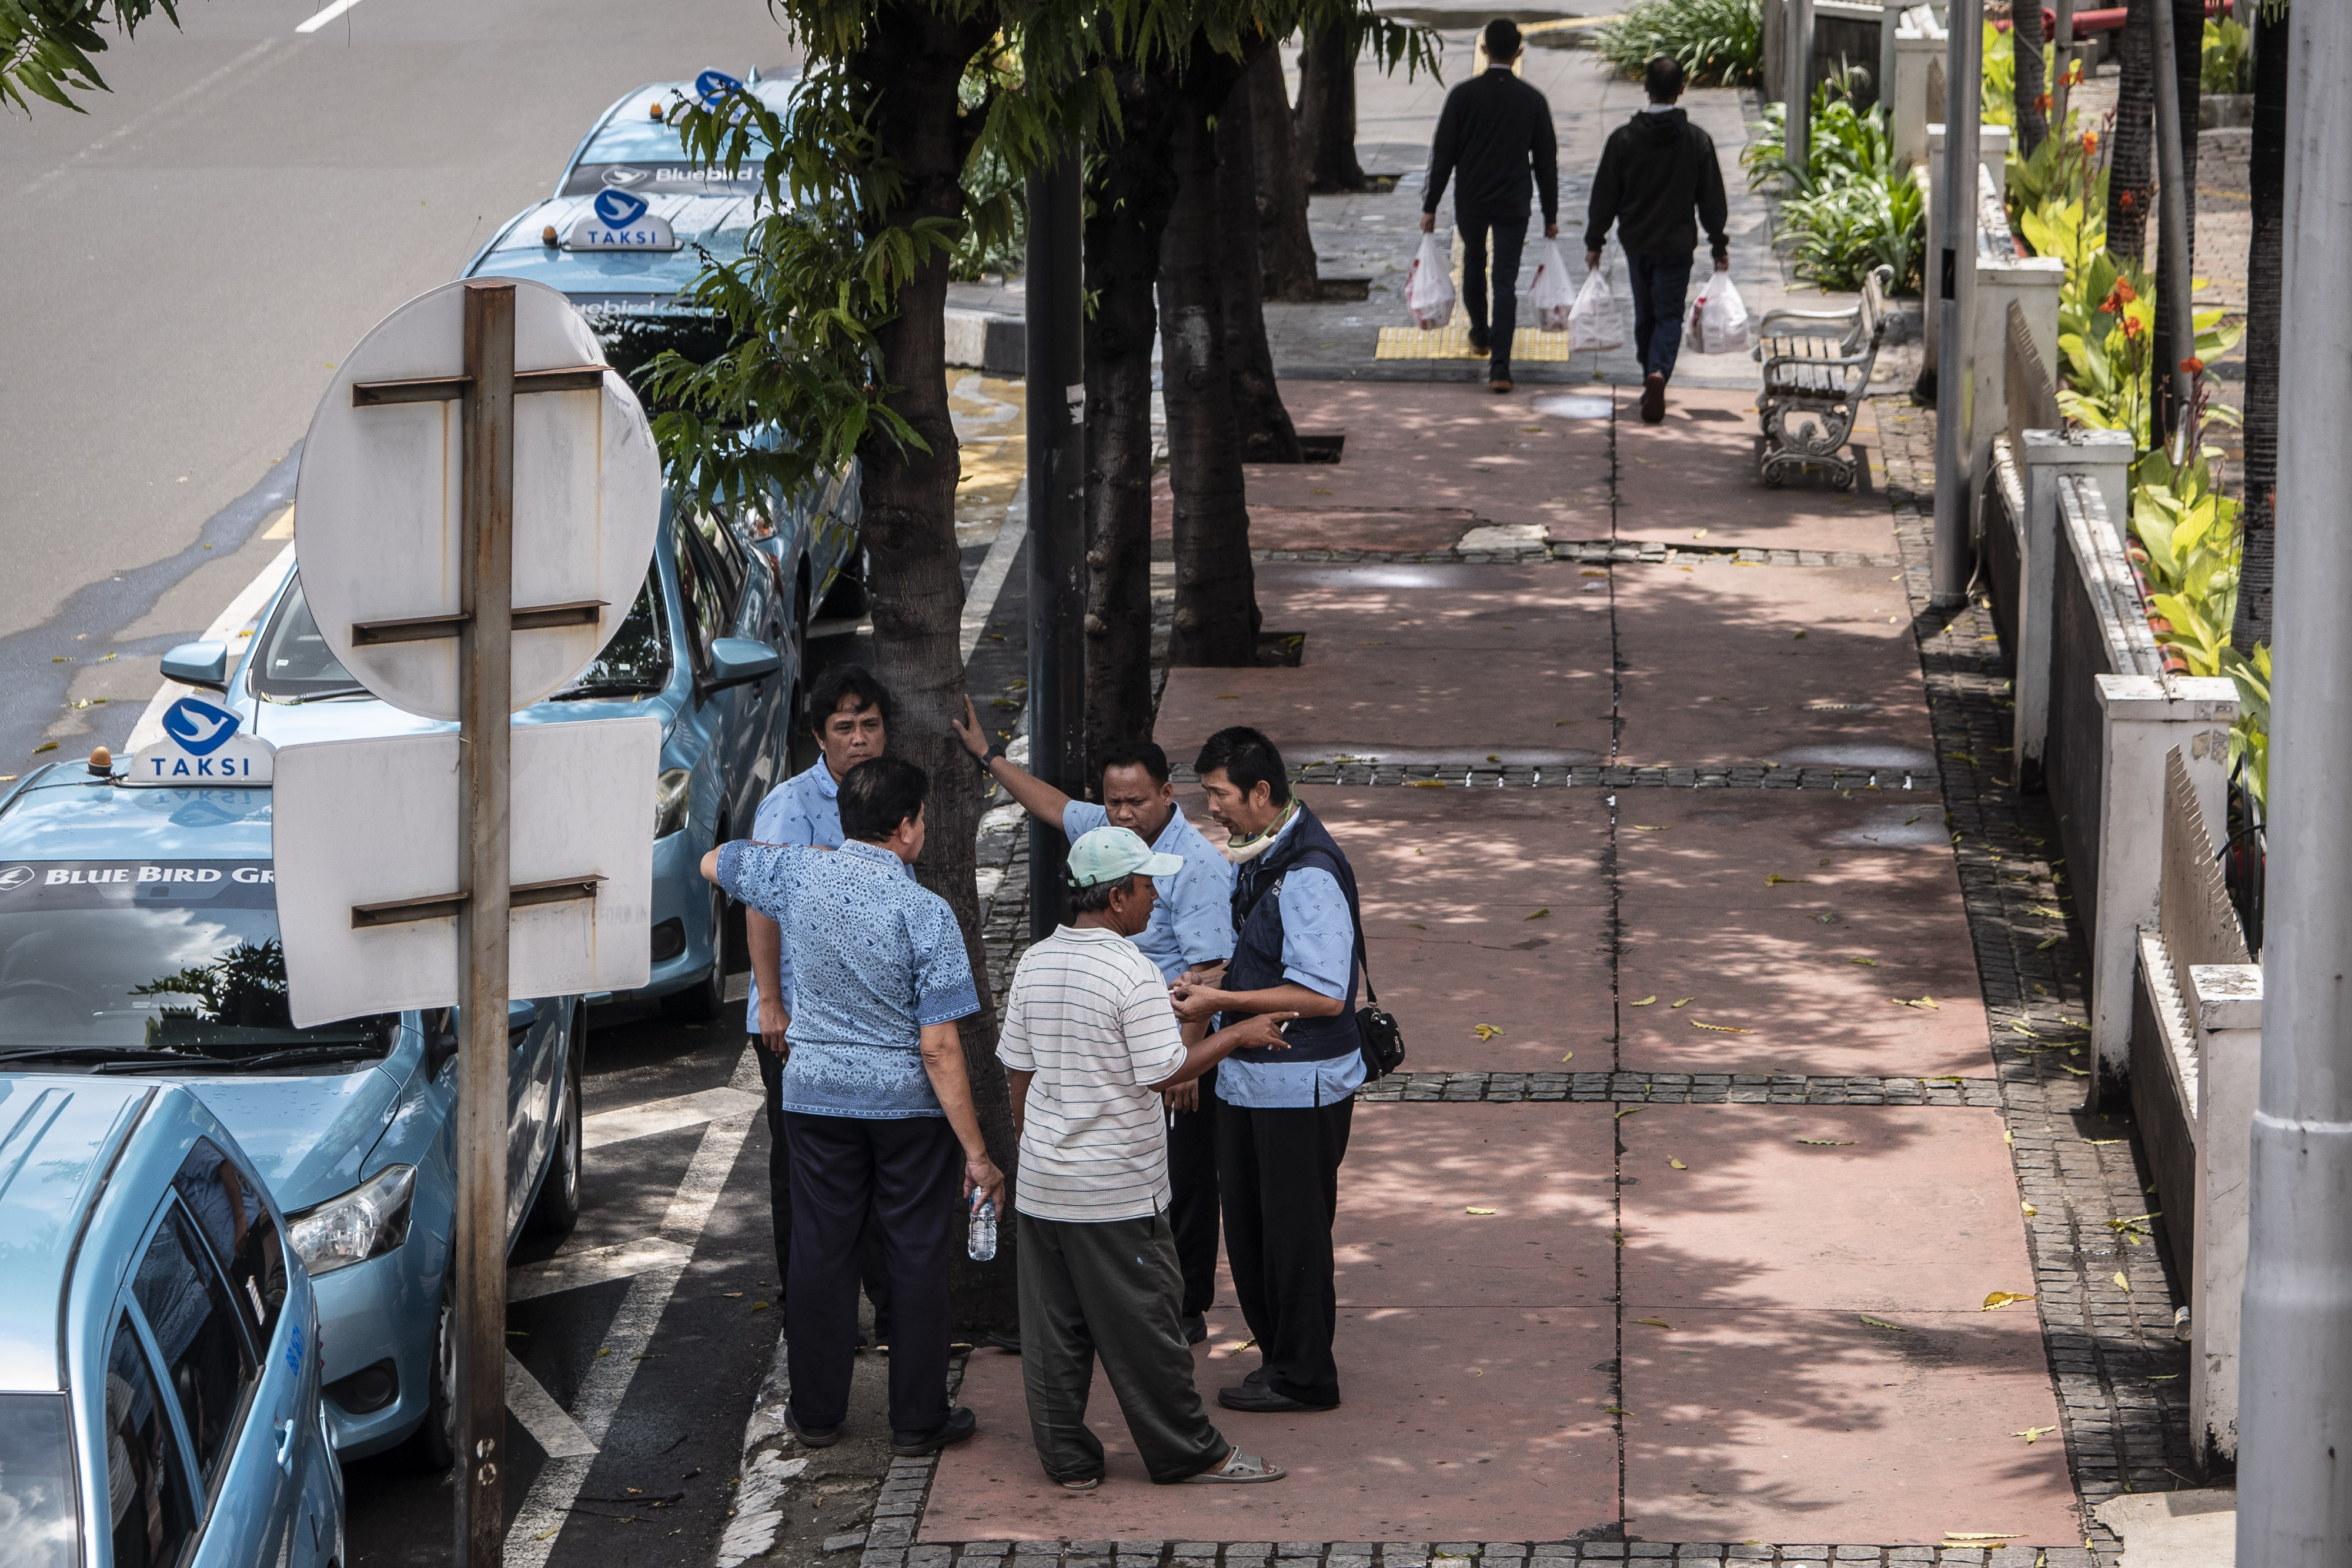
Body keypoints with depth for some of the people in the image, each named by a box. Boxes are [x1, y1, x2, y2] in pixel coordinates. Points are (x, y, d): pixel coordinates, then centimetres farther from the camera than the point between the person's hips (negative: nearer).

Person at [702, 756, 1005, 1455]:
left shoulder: (797, 875, -7)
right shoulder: (925, 913, -17)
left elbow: (715, 862, 17)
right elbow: (939, 1045, -18)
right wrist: (977, 1152, -14)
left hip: (816, 1095, 3)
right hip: (908, 1104, -3)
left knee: (821, 1253, 12)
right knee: (917, 1259, 7)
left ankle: (817, 1412, 20)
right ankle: (918, 1419, 13)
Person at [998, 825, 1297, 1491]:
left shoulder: (1034, 963, 3)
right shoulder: (1133, 974, -18)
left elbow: (1019, 1068, 9)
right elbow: (1166, 1072, -16)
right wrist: (1238, 1035, -4)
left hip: (1041, 1182, 6)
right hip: (1117, 1187, -6)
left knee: (1053, 1327, 10)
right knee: (1141, 1327, 4)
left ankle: (1068, 1460, 15)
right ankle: (1188, 1453, 14)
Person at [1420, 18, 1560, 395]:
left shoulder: (1463, 95, -9)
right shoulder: (1533, 100, -5)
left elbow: (1443, 155, -8)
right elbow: (1546, 162, 1)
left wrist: (1431, 206, 0)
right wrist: (1550, 215, 9)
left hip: (1469, 202, 1)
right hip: (1513, 206, -1)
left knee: (1474, 261, 27)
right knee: (1506, 283, 0)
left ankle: (1479, 333, 46)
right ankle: (1499, 366, -11)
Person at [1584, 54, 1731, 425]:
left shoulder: (1623, 139, -9)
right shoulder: (1697, 141, -7)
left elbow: (1605, 196, -3)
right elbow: (1712, 199, -1)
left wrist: (1594, 241, 7)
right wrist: (1720, 247, 9)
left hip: (1636, 241, 1)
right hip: (1677, 243, -1)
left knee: (1645, 313, 17)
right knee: (1669, 316, 2)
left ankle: (1650, 379, 26)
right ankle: (1658, 373, -22)